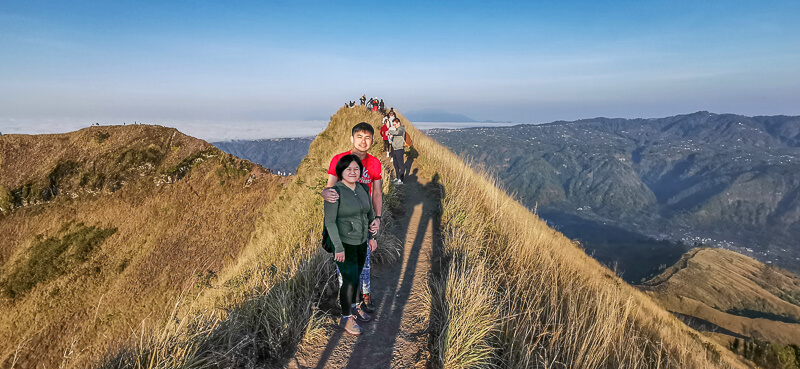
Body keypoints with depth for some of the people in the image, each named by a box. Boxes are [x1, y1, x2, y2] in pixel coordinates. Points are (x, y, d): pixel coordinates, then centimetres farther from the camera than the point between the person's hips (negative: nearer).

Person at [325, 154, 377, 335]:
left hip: (361, 242, 6)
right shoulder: (335, 191, -19)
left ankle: (353, 306, 41)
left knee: (356, 276, 19)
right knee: (349, 279, -1)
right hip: (344, 243, -6)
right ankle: (346, 318, 18)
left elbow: (370, 213, 12)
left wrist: (372, 236, 14)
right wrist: (338, 247, -19)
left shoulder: (363, 188, 0)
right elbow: (329, 221, -18)